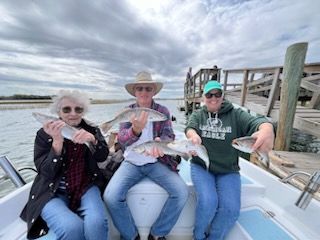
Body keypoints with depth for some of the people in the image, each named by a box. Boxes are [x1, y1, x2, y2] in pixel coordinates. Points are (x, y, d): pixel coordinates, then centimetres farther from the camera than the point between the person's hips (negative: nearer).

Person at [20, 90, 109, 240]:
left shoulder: (91, 130, 1)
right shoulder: (44, 134, -4)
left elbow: (102, 157, -10)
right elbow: (46, 172, -11)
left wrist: (92, 139, -29)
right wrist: (57, 141, -26)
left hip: (86, 187, 1)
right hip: (52, 192, 0)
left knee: (96, 222, -25)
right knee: (72, 227, -27)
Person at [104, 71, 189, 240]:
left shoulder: (163, 111, -1)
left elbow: (169, 135, -11)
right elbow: (121, 139, -15)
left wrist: (160, 143, -36)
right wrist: (135, 130, -38)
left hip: (156, 162, 0)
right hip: (131, 162, 1)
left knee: (182, 193, -17)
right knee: (111, 196, -20)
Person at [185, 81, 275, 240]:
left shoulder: (236, 114, 3)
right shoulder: (197, 115, 5)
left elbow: (256, 122, -14)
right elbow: (190, 128, -13)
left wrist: (267, 129, -39)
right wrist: (194, 136, -37)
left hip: (228, 171, 1)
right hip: (201, 167, -1)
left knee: (231, 208, -15)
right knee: (207, 201, -20)